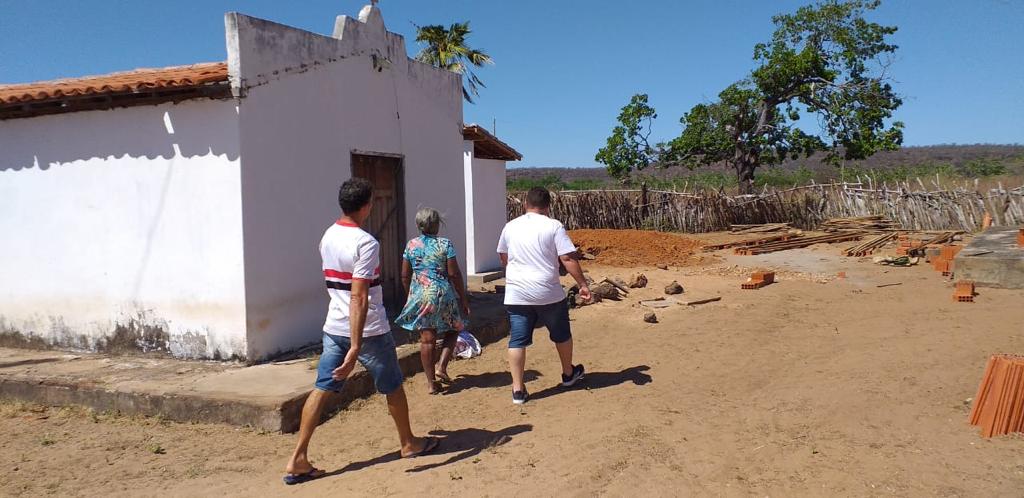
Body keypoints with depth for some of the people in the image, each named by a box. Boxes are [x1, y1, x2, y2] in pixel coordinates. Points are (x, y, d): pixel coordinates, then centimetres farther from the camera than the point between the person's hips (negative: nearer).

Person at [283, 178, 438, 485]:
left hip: (333, 328, 7)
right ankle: (409, 444, 30)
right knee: (393, 387, 13)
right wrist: (356, 348, -28)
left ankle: (298, 459, 2)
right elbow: (359, 297, -26)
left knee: (322, 389, 6)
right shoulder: (365, 243, -19)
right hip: (368, 330, -6)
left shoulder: (327, 238, 6)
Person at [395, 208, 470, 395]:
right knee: (453, 330, 20)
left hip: (419, 296, 3)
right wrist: (463, 299, 0)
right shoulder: (445, 244, -7)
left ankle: (431, 383, 11)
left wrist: (410, 296, 21)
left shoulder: (411, 245, 3)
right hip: (443, 294, -3)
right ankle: (441, 367, 5)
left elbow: (405, 276, 6)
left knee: (427, 340, 6)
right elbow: (454, 274, -8)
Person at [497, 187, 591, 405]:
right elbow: (568, 259, -12)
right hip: (549, 294, -2)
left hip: (516, 295, 2)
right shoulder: (553, 226, -7)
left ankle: (518, 389, 2)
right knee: (561, 335, 19)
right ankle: (569, 374, 37)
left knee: (517, 341, 5)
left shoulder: (511, 227, 6)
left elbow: (503, 257, 20)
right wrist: (582, 284, -6)